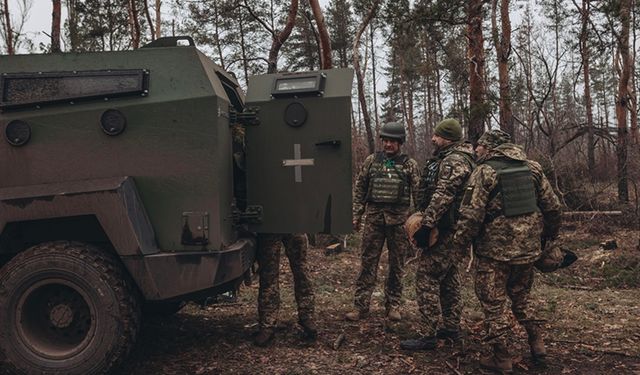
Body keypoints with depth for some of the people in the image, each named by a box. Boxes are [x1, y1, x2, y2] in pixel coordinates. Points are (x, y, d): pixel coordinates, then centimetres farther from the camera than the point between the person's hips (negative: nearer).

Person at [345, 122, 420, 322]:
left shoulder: (409, 164, 3)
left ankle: (393, 305, 20)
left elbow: (418, 193, 2)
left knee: (397, 265, 8)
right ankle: (361, 306, 9)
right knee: (368, 263, 3)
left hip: (399, 219, -1)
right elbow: (359, 189, 9)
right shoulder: (371, 160, 7)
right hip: (373, 218, 1)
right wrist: (356, 215, 4)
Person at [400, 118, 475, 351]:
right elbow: (428, 192, 22)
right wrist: (424, 218, 19)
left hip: (447, 232, -11)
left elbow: (442, 195, -26)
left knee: (427, 278, -8)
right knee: (449, 277, 18)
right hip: (453, 229, 11)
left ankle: (428, 336, -3)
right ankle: (452, 327, 30)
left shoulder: (455, 161, -16)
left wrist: (427, 223, -26)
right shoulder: (449, 158, 18)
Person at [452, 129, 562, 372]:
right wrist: (548, 234, 22)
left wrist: (459, 241, -3)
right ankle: (537, 343, 24)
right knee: (521, 296, 25)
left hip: (495, 250, -6)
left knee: (493, 303, 7)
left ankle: (502, 358, 12)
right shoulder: (533, 167, 5)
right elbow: (552, 206, 9)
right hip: (528, 247, 6)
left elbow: (472, 213, -16)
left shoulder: (484, 172, -11)